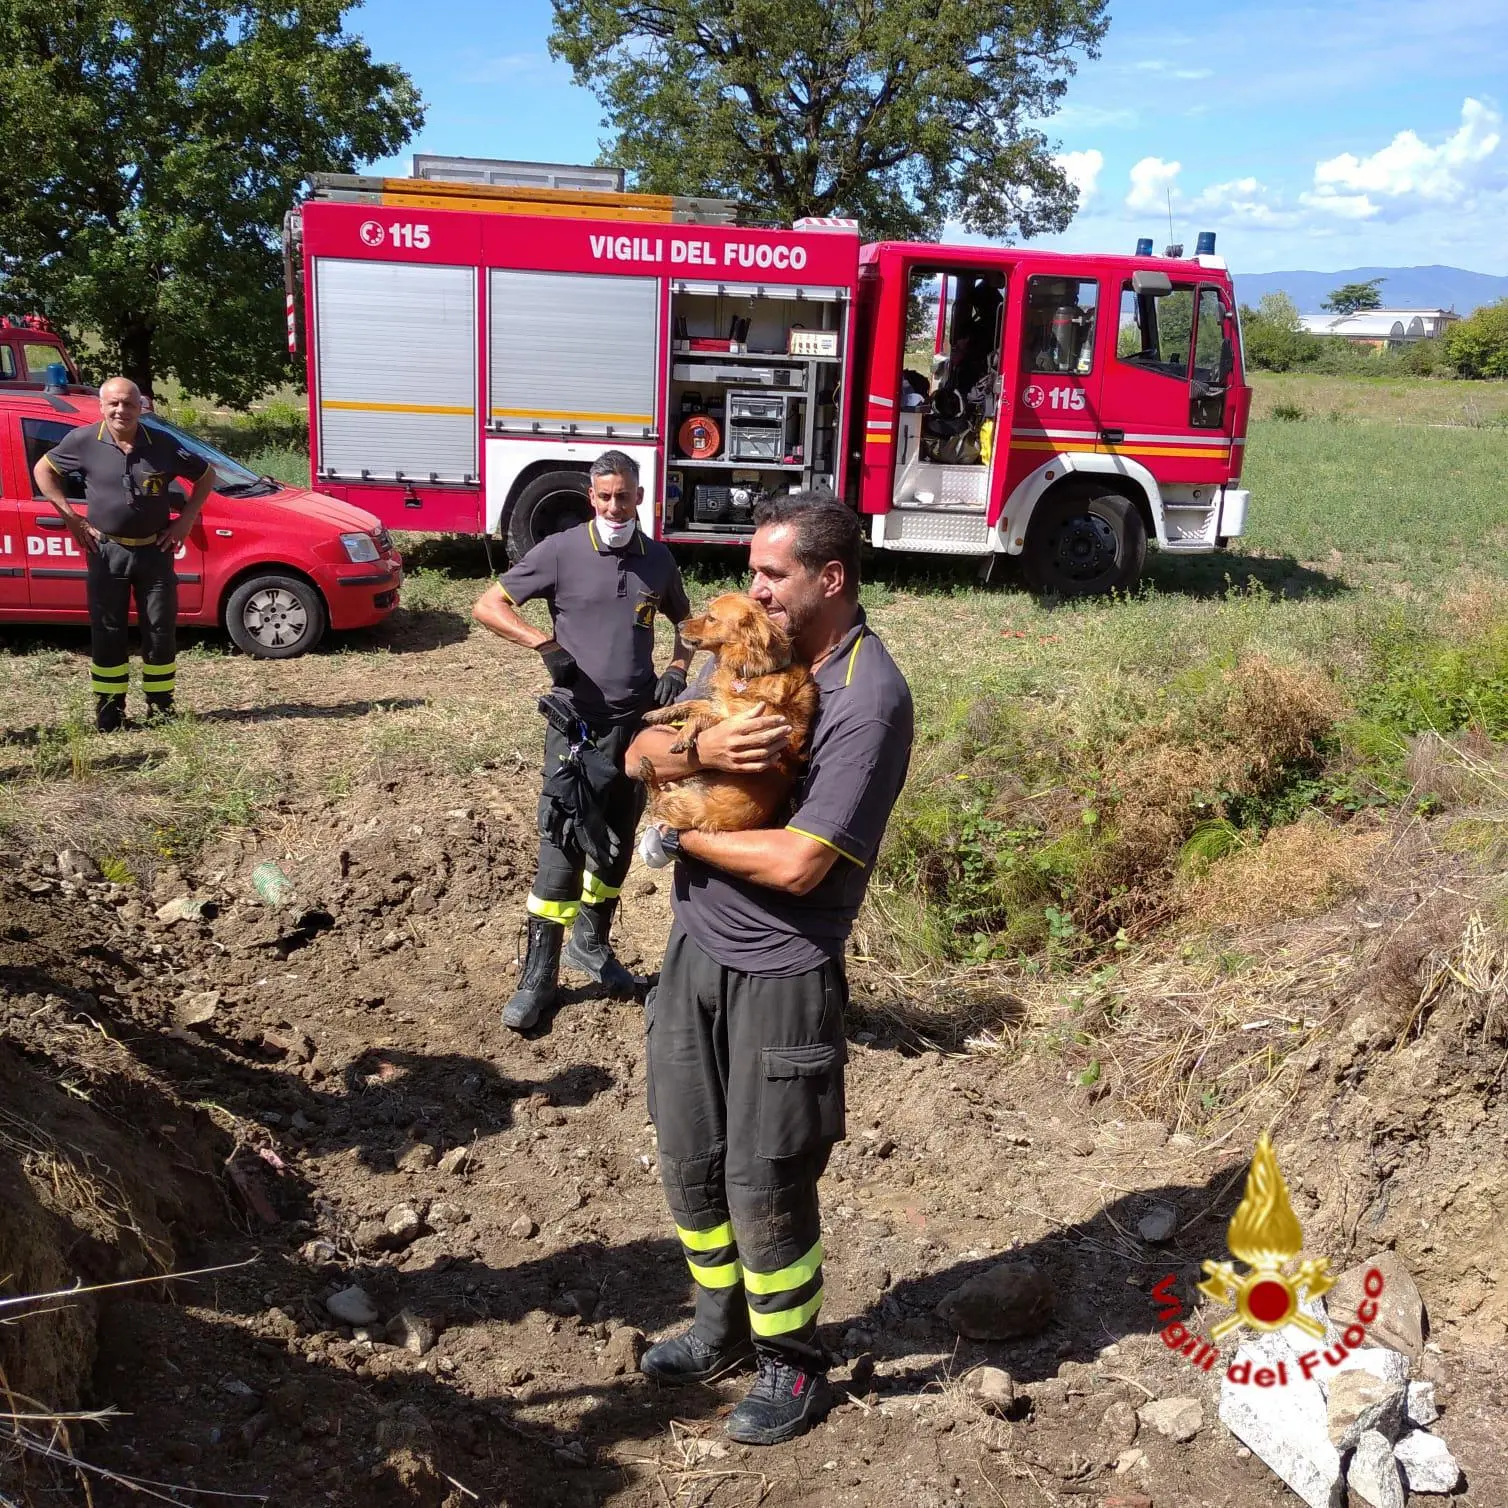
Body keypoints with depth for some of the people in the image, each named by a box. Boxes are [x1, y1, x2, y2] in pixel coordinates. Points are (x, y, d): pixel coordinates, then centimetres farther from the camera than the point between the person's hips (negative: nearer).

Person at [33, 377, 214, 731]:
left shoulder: (162, 445, -4)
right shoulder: (83, 441, -6)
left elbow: (205, 475, 8)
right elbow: (43, 470, 7)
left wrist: (186, 518, 0)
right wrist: (70, 517, -1)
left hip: (155, 550, 1)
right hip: (106, 551, 0)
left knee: (161, 630, 5)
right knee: (107, 633, 5)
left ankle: (160, 705, 17)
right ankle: (109, 708, 14)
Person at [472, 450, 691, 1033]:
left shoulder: (657, 559, 6)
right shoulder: (561, 551, -7)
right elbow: (488, 605, -6)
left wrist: (678, 670, 2)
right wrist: (543, 642, -21)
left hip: (638, 722, 4)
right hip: (577, 722, -4)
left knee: (617, 843, 14)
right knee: (562, 848, -6)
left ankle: (592, 944, 33)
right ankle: (539, 976, 3)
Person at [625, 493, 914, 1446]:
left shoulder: (870, 698, -20)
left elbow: (797, 865, -25)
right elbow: (640, 753, 3)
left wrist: (676, 837, -11)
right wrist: (700, 748, -20)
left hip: (782, 973, -7)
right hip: (697, 948, 7)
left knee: (765, 1185, 5)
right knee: (689, 1160, 17)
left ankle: (794, 1366, 29)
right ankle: (725, 1330, 40)